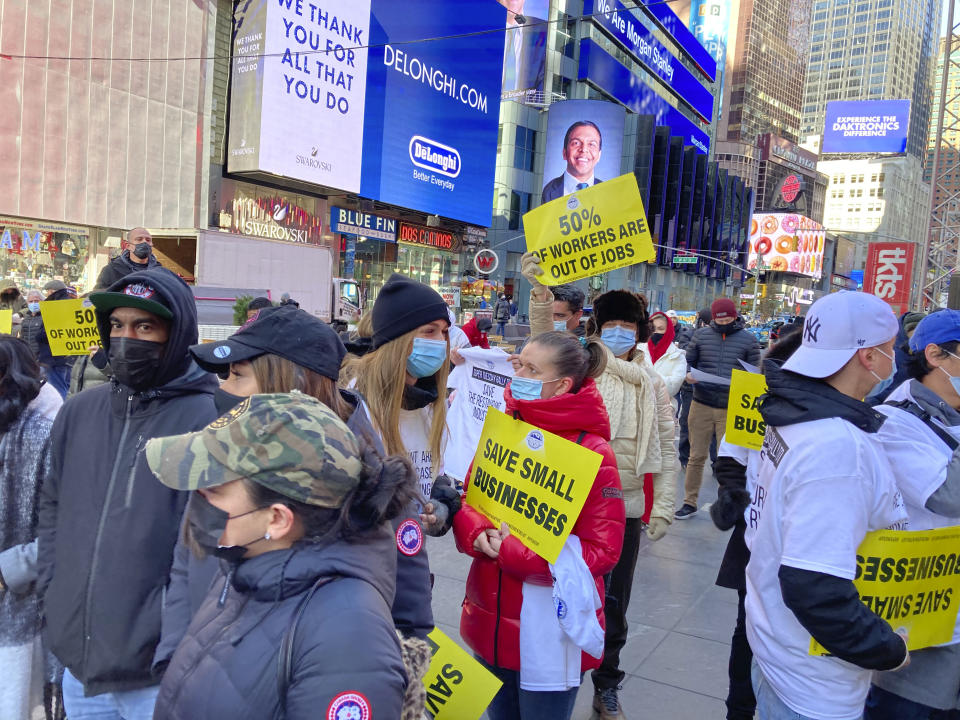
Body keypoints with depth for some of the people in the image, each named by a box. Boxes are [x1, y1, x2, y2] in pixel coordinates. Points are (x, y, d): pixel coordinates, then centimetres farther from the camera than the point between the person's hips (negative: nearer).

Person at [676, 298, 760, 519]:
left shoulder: (748, 339, 3)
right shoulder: (701, 335, 6)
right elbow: (688, 361, 13)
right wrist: (687, 375, -9)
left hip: (731, 409, -1)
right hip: (702, 405, 1)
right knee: (697, 456, 6)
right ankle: (689, 503, 17)